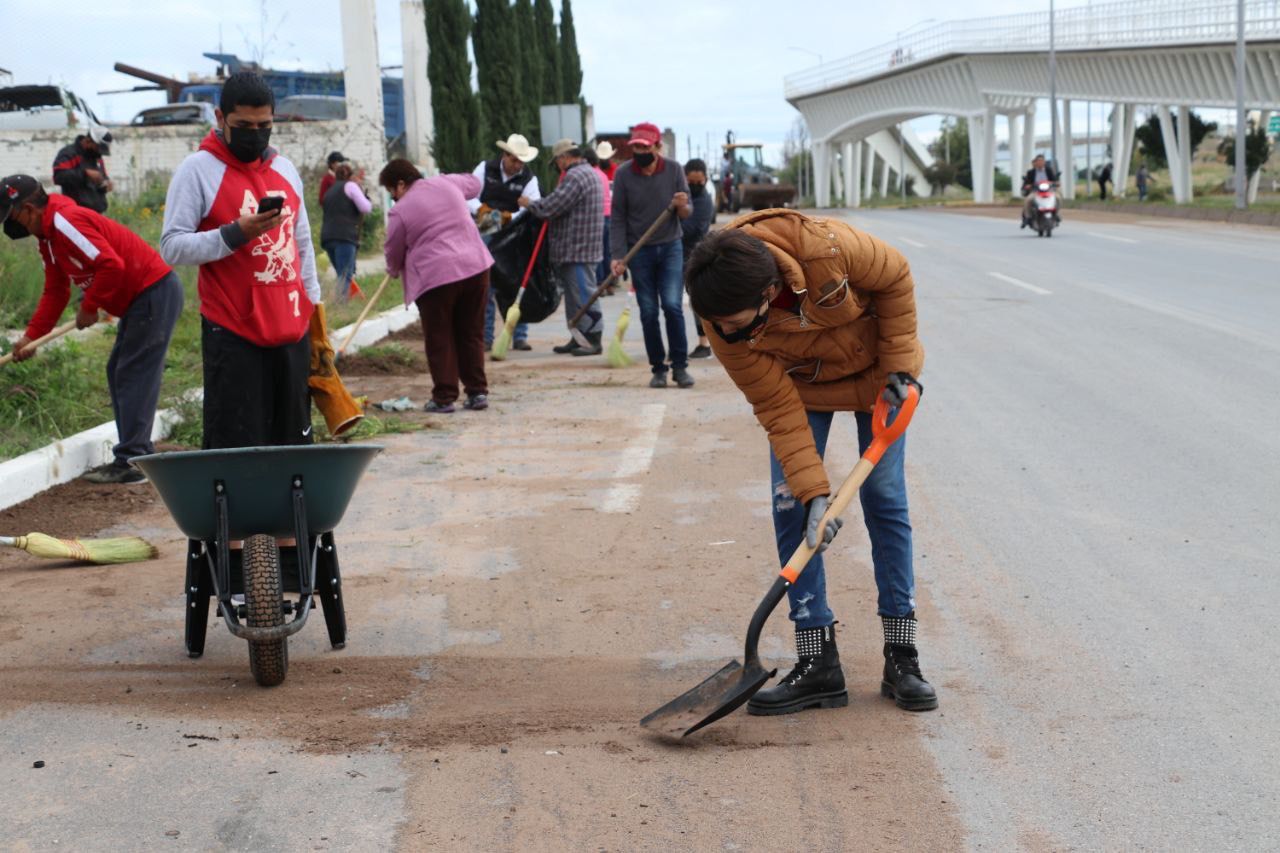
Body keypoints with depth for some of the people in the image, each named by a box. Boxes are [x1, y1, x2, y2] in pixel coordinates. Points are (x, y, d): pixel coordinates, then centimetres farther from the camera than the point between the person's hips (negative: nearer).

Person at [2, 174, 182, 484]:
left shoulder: (65, 222, -20)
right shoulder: (48, 236, 14)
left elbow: (111, 265, -29)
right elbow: (55, 292, 17)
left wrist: (89, 308, -17)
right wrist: (31, 336, 8)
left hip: (155, 293, -11)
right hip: (140, 299, 11)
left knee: (134, 377, -10)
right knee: (118, 373, 16)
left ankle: (130, 463, -8)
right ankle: (139, 454, 20)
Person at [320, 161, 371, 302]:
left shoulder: (329, 192, 28)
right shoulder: (350, 186, 7)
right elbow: (364, 207, -3)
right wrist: (370, 203, 18)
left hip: (327, 236, 7)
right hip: (344, 236, -7)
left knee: (344, 274, 8)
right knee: (346, 275, -14)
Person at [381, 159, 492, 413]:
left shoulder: (400, 211, -3)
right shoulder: (446, 183, 11)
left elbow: (394, 253, 9)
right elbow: (474, 183, 33)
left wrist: (394, 270, 30)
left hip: (435, 276, -5)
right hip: (475, 267, 5)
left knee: (440, 340, 5)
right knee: (471, 334, 13)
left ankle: (444, 397, 6)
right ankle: (477, 392, 14)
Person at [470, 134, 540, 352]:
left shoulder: (529, 179, -3)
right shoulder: (485, 169, 0)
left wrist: (508, 217, -32)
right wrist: (481, 209, -21)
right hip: (486, 236, 0)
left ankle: (520, 336, 8)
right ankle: (485, 338, 7)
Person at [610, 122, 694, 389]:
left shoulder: (674, 170, -4)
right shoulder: (623, 174, -6)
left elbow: (687, 213, 0)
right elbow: (617, 219, -2)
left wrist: (682, 206, -23)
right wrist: (618, 256, -10)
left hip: (670, 247, 0)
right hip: (639, 251, 0)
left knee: (672, 305, -11)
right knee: (648, 312, 2)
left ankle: (680, 366, -3)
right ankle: (658, 368, 10)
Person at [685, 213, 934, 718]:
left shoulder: (827, 250, -41)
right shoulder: (724, 326, -31)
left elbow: (895, 278, -19)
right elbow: (777, 410, -25)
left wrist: (898, 364, -18)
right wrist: (814, 491, -30)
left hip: (874, 368, -1)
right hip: (798, 383, 2)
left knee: (885, 500, -2)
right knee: (791, 507, -8)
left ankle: (901, 658, 5)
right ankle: (818, 664, -2)